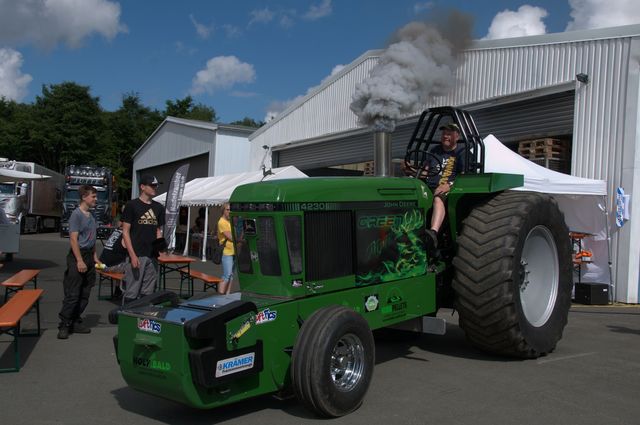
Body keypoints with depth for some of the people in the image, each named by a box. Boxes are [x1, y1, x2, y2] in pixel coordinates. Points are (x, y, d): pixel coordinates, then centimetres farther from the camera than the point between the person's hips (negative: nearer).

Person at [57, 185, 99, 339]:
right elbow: (73, 239, -16)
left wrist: (95, 257, 17)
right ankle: (64, 325, 1)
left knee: (85, 295, 10)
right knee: (72, 294, -6)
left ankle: (75, 322, 18)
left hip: (89, 256, 8)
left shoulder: (91, 216, 13)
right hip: (78, 256, -8)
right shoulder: (76, 214, -11)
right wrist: (79, 260, -21)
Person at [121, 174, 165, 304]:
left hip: (152, 256, 5)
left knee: (147, 294, 10)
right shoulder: (132, 205, -3)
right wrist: (133, 255, -13)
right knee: (131, 294, -4)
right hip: (136, 255, -5)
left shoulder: (159, 208, 13)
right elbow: (125, 231, -6)